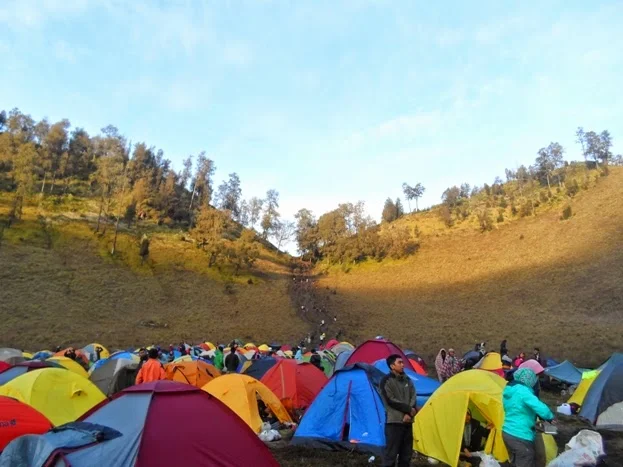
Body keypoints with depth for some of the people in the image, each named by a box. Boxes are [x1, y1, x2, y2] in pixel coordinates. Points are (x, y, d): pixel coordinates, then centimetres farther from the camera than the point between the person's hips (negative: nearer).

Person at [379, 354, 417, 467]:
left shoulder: (407, 380, 11)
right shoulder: (387, 381, -9)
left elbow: (413, 398, 6)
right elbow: (391, 401, -14)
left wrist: (409, 414, -11)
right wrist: (408, 410, -11)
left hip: (407, 421, 7)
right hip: (394, 421, -7)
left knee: (407, 453, 13)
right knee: (391, 453, -4)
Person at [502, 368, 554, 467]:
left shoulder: (508, 390, 8)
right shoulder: (523, 391, -21)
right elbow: (541, 409, -25)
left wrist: (532, 420, 16)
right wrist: (550, 417, -5)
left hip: (507, 433, 9)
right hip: (521, 437, -9)